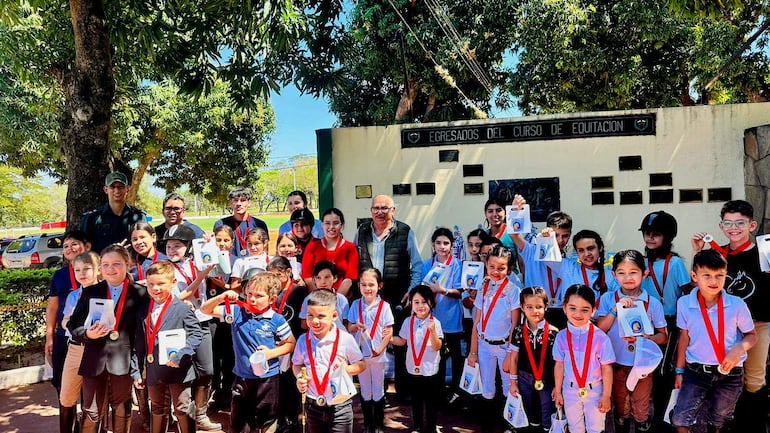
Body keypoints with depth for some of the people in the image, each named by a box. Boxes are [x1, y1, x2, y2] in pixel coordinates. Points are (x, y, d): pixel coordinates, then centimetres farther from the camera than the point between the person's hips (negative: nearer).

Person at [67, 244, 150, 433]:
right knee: (91, 410, 11)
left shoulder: (140, 293, -5)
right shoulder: (90, 292, 3)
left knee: (122, 408, 14)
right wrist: (87, 334, -18)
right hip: (94, 359, 2)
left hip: (124, 359, -2)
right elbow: (73, 325, 3)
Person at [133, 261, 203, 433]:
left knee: (183, 411, 8)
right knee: (158, 411, 22)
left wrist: (181, 355, -24)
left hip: (178, 370, -5)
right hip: (153, 372, 5)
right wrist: (137, 371, 8)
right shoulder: (143, 312, 6)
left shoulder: (182, 309, -12)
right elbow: (139, 344, 10)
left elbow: (196, 334, -13)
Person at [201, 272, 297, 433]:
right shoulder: (237, 312, -7)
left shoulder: (277, 320, -13)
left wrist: (272, 353, -17)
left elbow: (291, 344, -2)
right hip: (242, 377, 3)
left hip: (268, 378, -3)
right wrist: (221, 298, -20)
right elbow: (206, 310, -3)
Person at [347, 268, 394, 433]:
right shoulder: (356, 305, -2)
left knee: (378, 391, 11)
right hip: (360, 354, 2)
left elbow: (389, 332, -7)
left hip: (378, 355, -2)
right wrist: (356, 326, -17)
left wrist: (380, 349, -19)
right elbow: (349, 328, 5)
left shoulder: (384, 306, -9)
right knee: (365, 391, 15)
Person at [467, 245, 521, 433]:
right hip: (484, 345, 4)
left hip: (504, 346, -4)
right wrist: (473, 351, 5)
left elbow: (515, 325, -8)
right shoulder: (484, 288, 5)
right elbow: (477, 322, 6)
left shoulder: (513, 290, -7)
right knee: (487, 389, 12)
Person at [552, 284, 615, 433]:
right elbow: (559, 365, -1)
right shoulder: (561, 337, -10)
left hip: (594, 390, -2)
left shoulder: (600, 337, -18)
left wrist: (606, 395, -7)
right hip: (570, 390, 2)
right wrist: (557, 391, 5)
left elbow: (606, 368, -11)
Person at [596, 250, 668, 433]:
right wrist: (616, 308, -23)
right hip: (617, 364, 1)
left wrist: (645, 338, -22)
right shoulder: (608, 299, -7)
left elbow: (663, 336, -2)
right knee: (621, 411, 20)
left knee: (641, 413, 16)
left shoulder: (653, 303, -8)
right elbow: (600, 330, -13)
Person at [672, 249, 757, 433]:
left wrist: (739, 348, -20)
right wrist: (680, 370, 6)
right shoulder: (684, 303, -8)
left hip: (729, 374, 0)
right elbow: (684, 337, 3)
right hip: (695, 371, 0)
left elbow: (752, 335, 3)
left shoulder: (737, 305, -12)